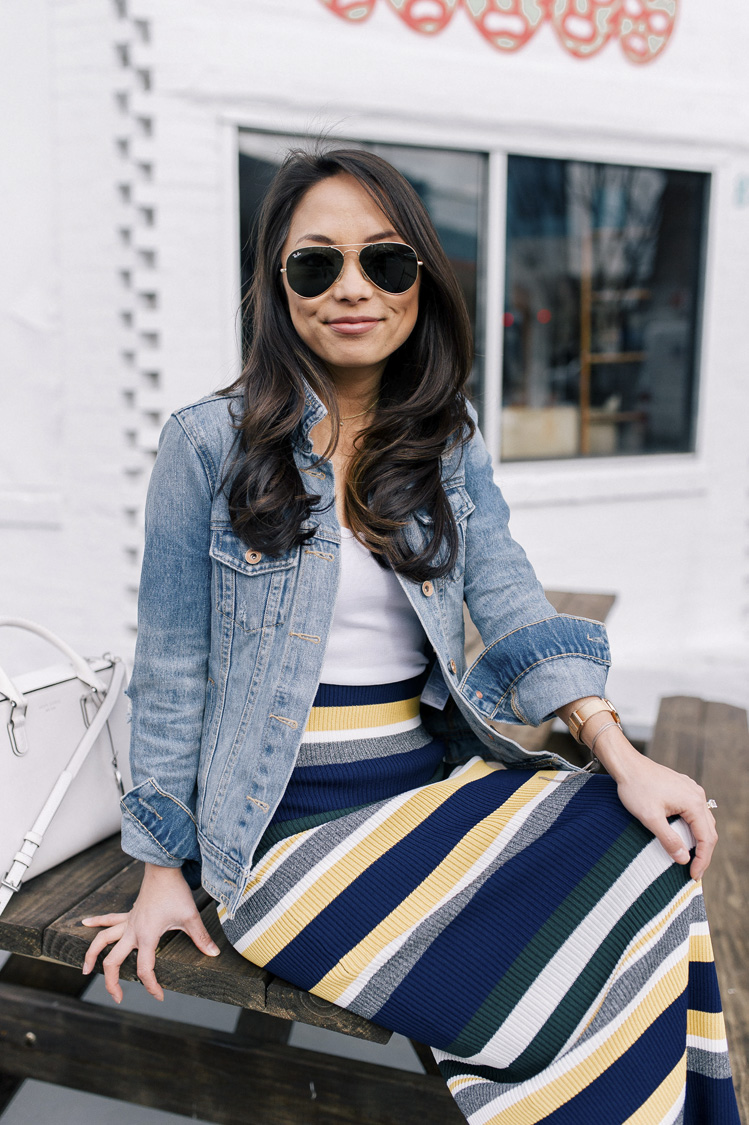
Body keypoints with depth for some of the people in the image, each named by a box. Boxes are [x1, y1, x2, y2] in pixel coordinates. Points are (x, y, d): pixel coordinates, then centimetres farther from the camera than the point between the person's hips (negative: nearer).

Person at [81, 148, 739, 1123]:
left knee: (656, 867, -15)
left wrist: (622, 758, -17)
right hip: (289, 818, -4)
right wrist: (165, 875, 0)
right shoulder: (209, 445, -6)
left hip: (439, 780, 5)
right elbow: (172, 669, -3)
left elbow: (511, 603, -3)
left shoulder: (450, 442, 7)